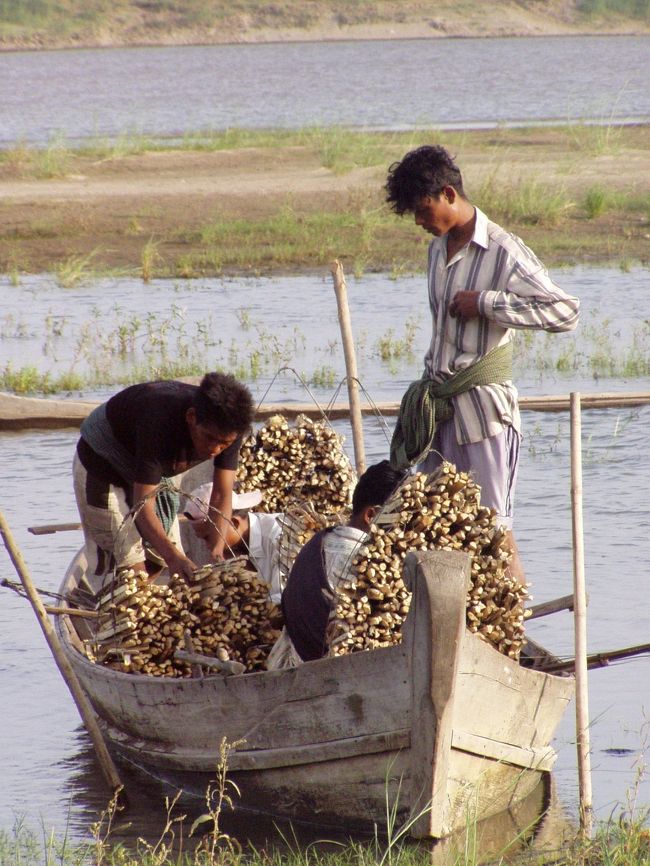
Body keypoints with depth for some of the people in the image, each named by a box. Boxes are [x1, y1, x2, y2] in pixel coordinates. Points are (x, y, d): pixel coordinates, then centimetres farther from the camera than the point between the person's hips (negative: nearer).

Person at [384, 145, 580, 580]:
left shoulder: (503, 252, -12)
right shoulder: (439, 249, 13)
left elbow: (566, 311, -19)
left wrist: (486, 303, -19)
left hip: (485, 407, -8)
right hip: (439, 408, 8)